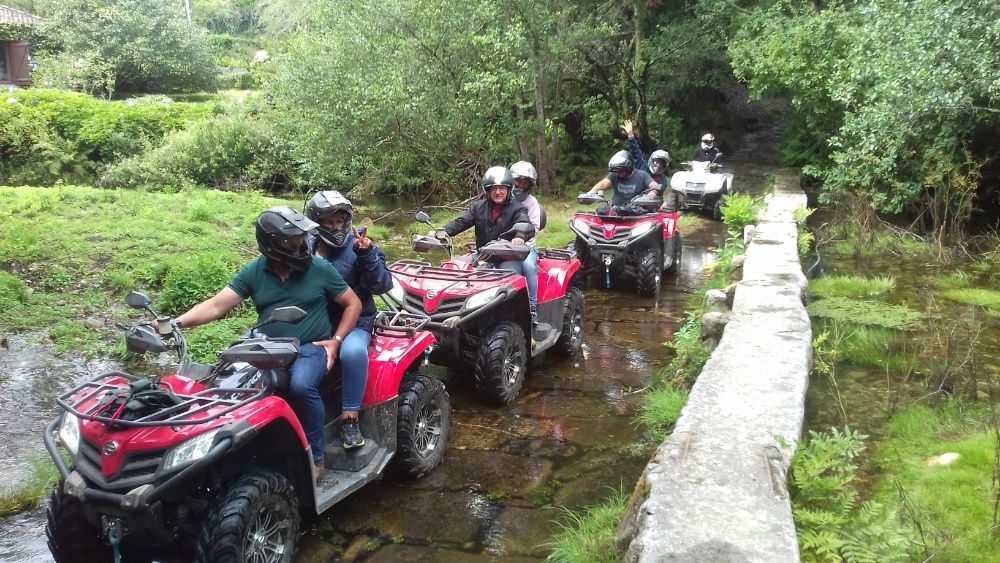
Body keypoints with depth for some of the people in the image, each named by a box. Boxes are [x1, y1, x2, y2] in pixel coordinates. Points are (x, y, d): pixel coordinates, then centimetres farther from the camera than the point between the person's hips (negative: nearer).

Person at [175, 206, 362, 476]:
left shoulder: (320, 269, -4)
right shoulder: (252, 271, 1)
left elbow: (353, 304, 4)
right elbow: (217, 305, -5)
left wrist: (335, 340, -7)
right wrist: (177, 322, -20)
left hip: (312, 346, -3)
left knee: (302, 385, -33)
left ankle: (315, 455, -12)